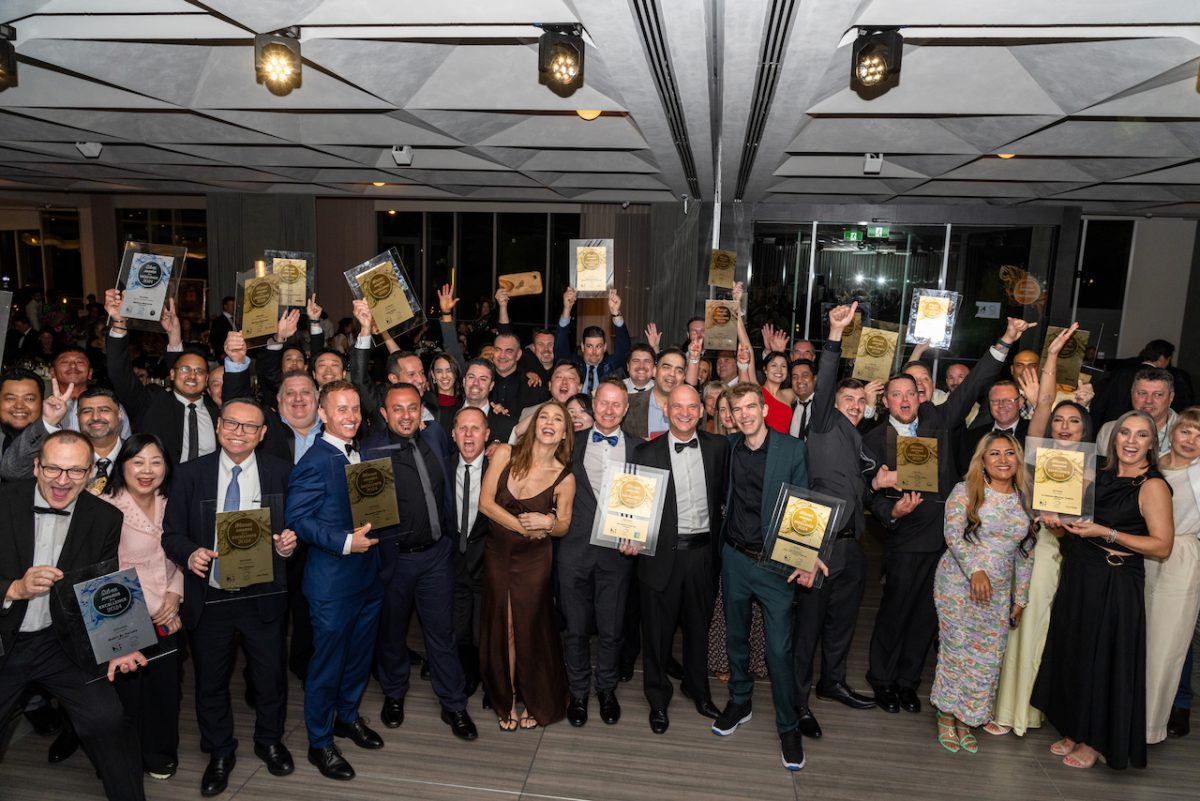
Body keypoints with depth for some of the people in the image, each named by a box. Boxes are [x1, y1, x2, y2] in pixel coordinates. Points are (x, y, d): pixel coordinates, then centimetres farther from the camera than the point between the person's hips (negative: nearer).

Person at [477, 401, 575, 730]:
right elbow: (485, 502, -10)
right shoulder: (505, 454, -9)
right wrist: (525, 527, -15)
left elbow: (563, 526, 1)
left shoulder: (564, 478, -10)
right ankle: (506, 702, 30)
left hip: (534, 558, -1)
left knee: (531, 628, 7)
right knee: (501, 628, 10)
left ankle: (536, 703, 30)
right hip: (497, 553, 2)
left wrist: (548, 523, -22)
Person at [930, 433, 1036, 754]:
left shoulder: (1024, 499, 9)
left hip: (999, 592, 5)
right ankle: (946, 719, 15)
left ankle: (965, 722, 20)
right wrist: (975, 569, -23)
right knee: (957, 650, 0)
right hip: (959, 585, -4)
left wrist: (1020, 598, 13)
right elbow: (953, 535, -12)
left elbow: (1025, 553, 13)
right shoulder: (965, 492, -4)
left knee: (988, 657, 6)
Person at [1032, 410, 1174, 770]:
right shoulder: (1100, 477, 8)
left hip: (1116, 585, -6)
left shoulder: (1153, 486, -11)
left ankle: (1095, 742, 22)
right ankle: (1075, 731, 30)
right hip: (1078, 577, 7)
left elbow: (1162, 547, -16)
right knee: (1073, 654, 14)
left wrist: (1105, 533, -21)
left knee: (1103, 660, 5)